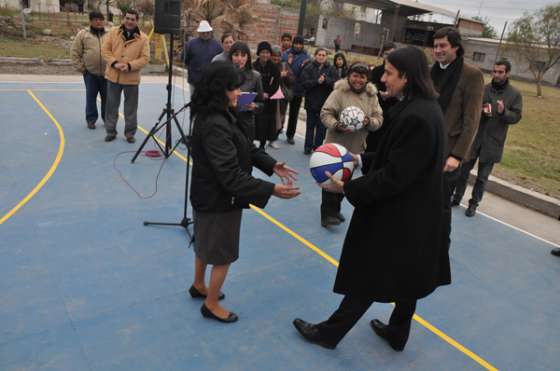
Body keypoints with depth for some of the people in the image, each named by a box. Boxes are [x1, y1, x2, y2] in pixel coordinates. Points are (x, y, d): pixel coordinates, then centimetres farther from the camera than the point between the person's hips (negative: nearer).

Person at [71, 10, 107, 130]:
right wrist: (80, 67, -1)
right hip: (90, 72, -1)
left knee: (107, 97, 8)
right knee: (91, 97, 5)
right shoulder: (83, 34, 2)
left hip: (107, 73, 1)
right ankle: (91, 119, 15)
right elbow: (75, 52, 4)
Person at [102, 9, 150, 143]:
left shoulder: (143, 38, -3)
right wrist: (114, 63, -15)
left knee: (131, 108, 7)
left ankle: (130, 133, 20)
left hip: (131, 78, -2)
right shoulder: (113, 32, 3)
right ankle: (111, 131, 22)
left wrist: (130, 66, -19)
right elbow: (105, 50, 1)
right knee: (111, 106, 10)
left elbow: (145, 58, -7)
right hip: (113, 76, 2)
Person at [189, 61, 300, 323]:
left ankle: (198, 285, 50)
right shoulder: (215, 126, -31)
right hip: (219, 199, -9)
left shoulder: (221, 115, -1)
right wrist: (271, 190, -32)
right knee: (223, 253, 10)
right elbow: (231, 175, -33)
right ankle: (211, 305, 31)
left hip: (210, 194, 9)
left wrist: (271, 165, -3)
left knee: (206, 242, 27)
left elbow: (245, 148, 7)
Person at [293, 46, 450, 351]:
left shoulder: (416, 117, -26)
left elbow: (395, 176, -25)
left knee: (369, 276, 7)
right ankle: (397, 332, 43)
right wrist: (361, 159, 6)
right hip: (414, 214, 9)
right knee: (406, 277, 22)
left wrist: (347, 188, -18)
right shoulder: (423, 108, 3)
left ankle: (329, 333, 26)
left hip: (399, 216, -9)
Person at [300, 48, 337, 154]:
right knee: (310, 125, 7)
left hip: (325, 102, 1)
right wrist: (317, 81, -20)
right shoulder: (309, 68, 1)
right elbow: (304, 83, -9)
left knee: (322, 126, 1)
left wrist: (325, 80, -21)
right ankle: (308, 147, 17)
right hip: (311, 101, 0)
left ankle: (318, 147, 11)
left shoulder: (331, 69, 4)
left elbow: (335, 83, -6)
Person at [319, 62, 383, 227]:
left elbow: (379, 119, 1)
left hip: (357, 146, 5)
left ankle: (335, 210, 33)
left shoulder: (371, 96, 1)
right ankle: (327, 214, 6)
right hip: (336, 144, -5)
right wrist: (336, 125, -31)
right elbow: (325, 113, -14)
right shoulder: (339, 92, -12)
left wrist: (369, 122, -20)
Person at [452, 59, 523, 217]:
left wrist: (503, 112, -22)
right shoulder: (483, 89, 0)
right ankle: (457, 197, 24)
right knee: (464, 169, 8)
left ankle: (474, 203, 20)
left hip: (493, 141, -1)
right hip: (474, 137, 1)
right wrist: (481, 111, -21)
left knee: (482, 176, 7)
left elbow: (516, 117, -3)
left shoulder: (515, 94, -1)